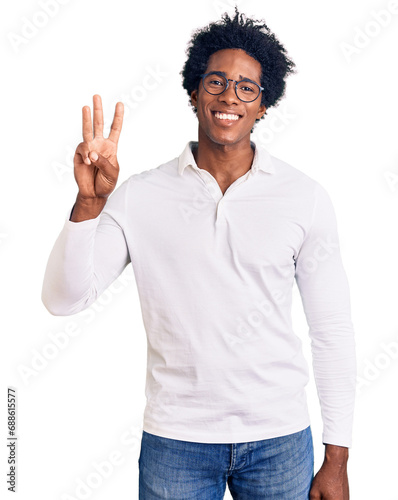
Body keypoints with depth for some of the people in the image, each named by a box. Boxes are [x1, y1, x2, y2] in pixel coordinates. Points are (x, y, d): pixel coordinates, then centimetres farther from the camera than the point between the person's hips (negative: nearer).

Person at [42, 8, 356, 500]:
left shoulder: (305, 197, -4)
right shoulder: (141, 196, -4)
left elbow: (333, 330, 0)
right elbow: (63, 299, -7)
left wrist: (337, 458, 1)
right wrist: (90, 201, -22)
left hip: (279, 440, 1)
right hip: (175, 442, 0)